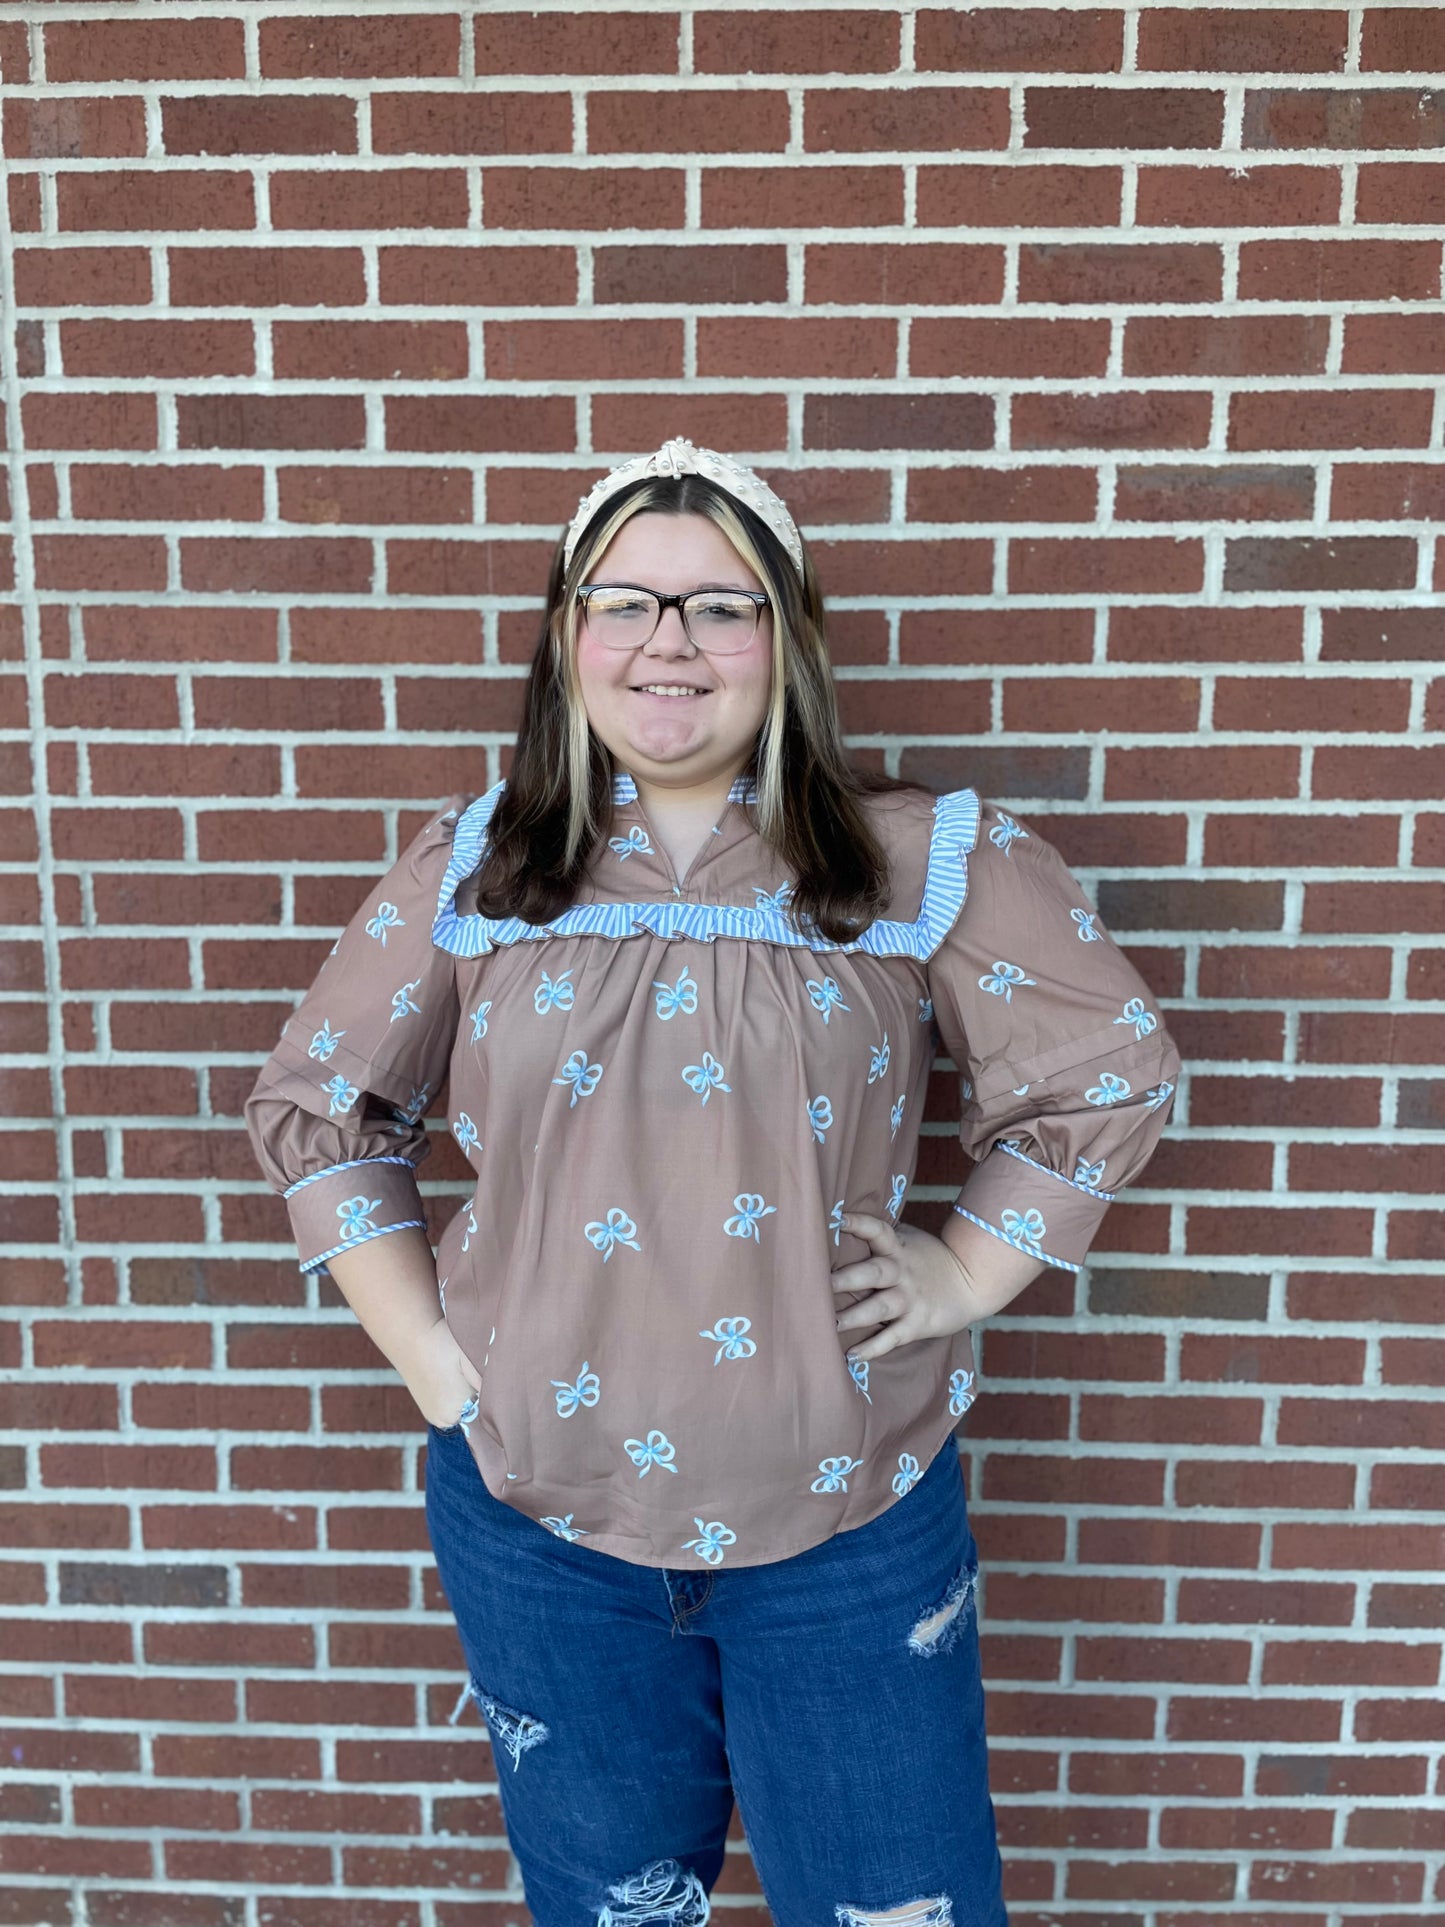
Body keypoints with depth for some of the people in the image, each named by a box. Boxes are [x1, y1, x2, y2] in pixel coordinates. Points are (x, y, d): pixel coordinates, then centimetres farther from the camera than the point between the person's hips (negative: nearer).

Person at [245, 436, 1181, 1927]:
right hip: (538, 1518, 2)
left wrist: (969, 1270, -3)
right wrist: (424, 1349, 0)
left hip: (850, 1521, -1)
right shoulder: (471, 869, 0)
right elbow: (314, 1107, 7)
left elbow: (1110, 1071, 3)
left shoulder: (924, 865, -5)